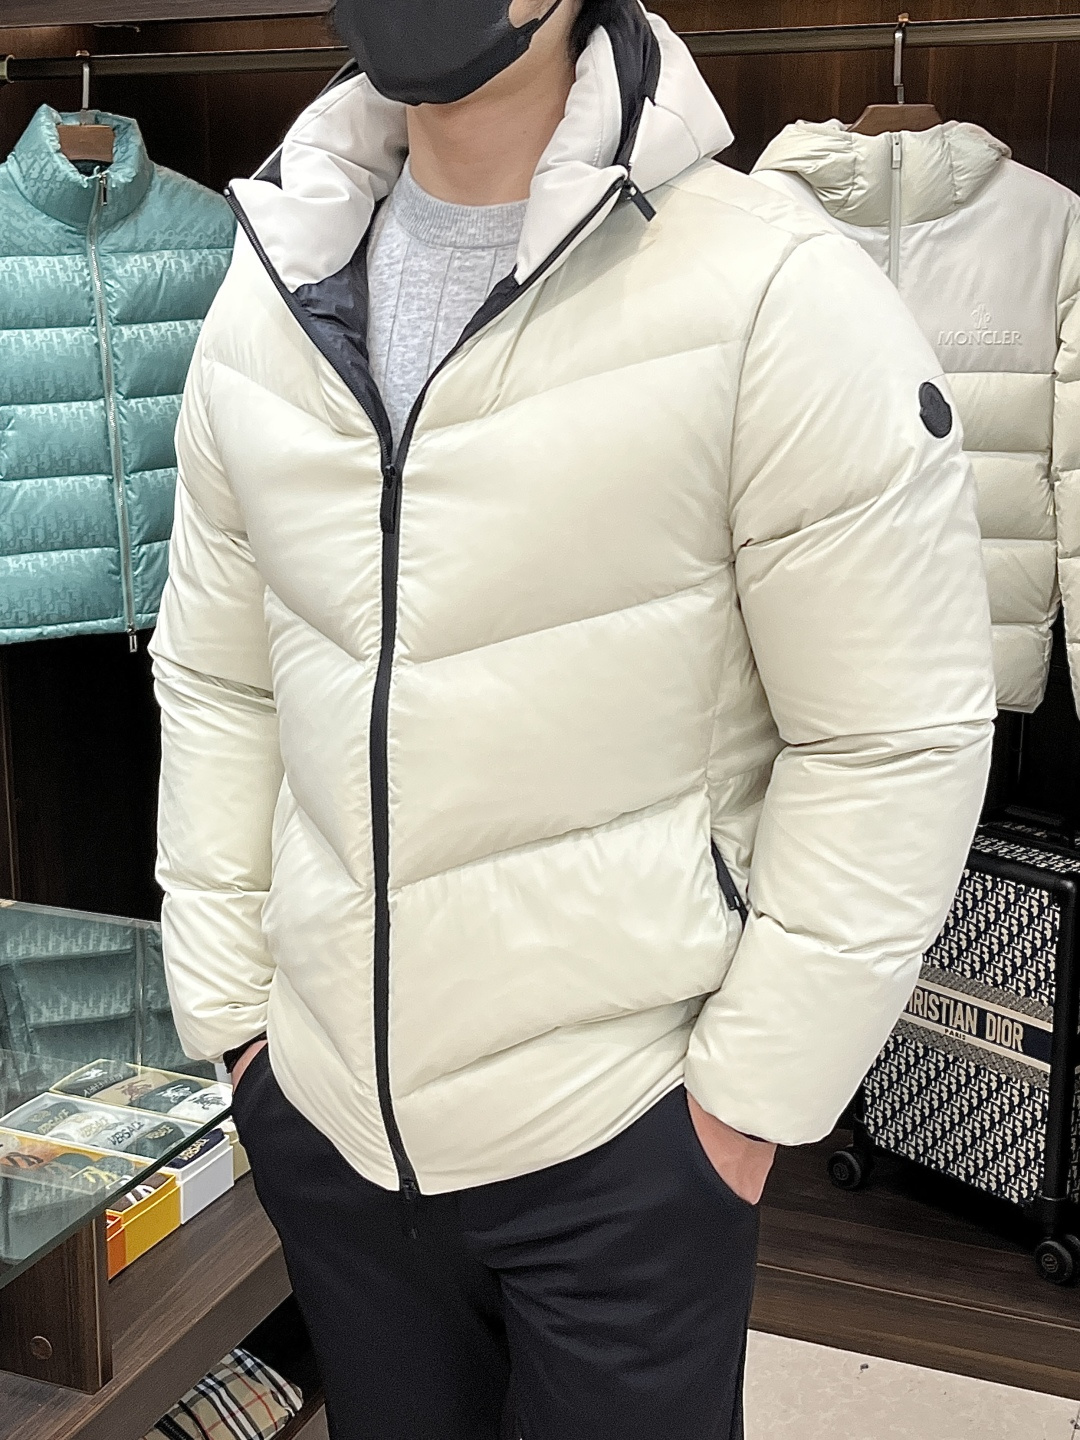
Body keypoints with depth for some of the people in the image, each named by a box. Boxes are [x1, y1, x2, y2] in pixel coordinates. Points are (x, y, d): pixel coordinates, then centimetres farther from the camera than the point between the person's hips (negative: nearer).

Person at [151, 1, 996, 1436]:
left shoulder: (780, 294, -14)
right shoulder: (270, 297, 4)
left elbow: (898, 741, -12)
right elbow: (216, 678, 9)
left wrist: (756, 1090, -10)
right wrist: (228, 1007, 6)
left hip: (625, 1145, -4)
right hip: (320, 1111, 5)